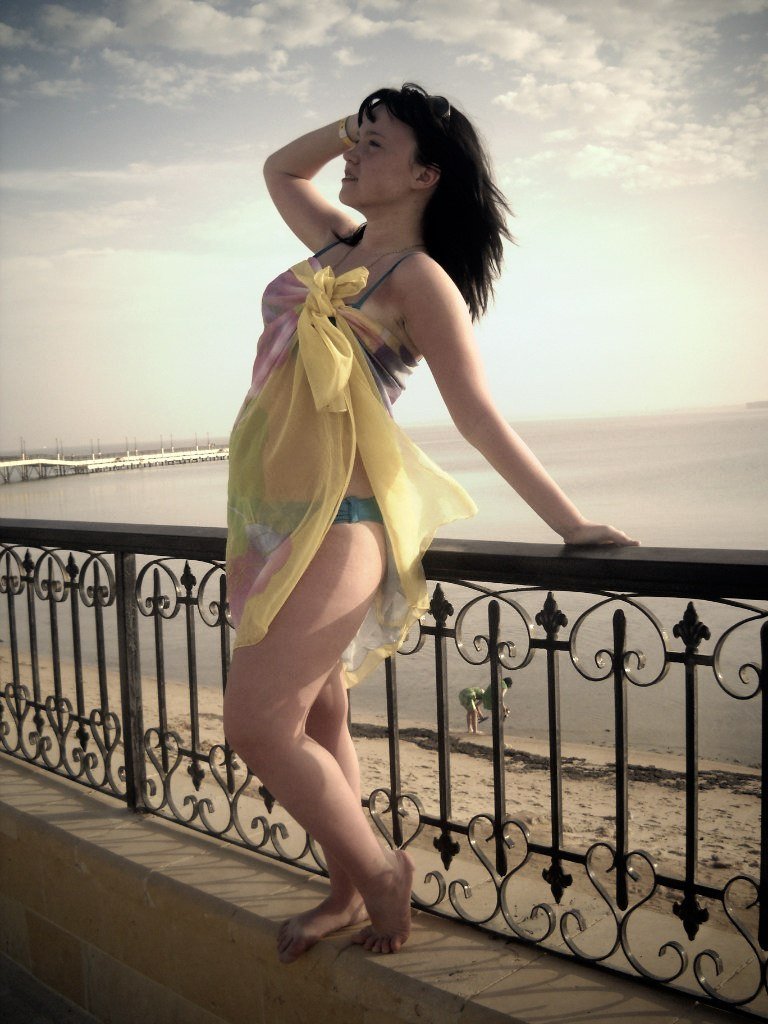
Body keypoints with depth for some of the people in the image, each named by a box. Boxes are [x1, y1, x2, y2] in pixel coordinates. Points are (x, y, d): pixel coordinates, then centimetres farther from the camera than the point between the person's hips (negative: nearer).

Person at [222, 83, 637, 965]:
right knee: (315, 720, 14)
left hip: (335, 522, -8)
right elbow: (279, 169, 32)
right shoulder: (338, 241, 14)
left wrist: (569, 523, -12)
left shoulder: (419, 279, -9)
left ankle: (379, 869, 13)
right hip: (271, 515, 8)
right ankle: (347, 894, 30)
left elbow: (479, 418, -10)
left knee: (259, 728, -9)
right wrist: (352, 122, 18)